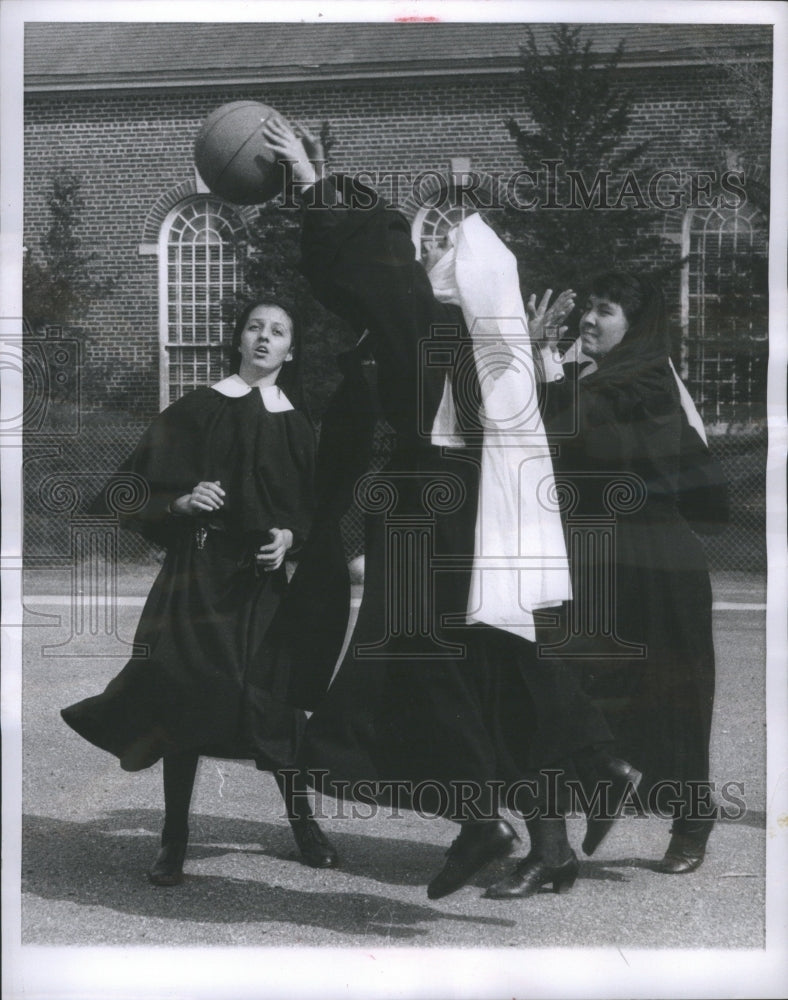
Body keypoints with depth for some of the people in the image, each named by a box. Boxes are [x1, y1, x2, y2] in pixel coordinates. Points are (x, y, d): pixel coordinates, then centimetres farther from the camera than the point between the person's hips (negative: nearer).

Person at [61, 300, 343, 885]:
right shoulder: (199, 408, 2)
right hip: (199, 570, -2)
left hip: (264, 576, 2)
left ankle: (304, 824, 18)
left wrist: (291, 536, -6)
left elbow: (311, 507, 13)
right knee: (186, 695, -5)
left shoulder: (297, 424, 10)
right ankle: (175, 840, 4)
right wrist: (182, 502, -18)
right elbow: (145, 484, 0)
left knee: (275, 695, 0)